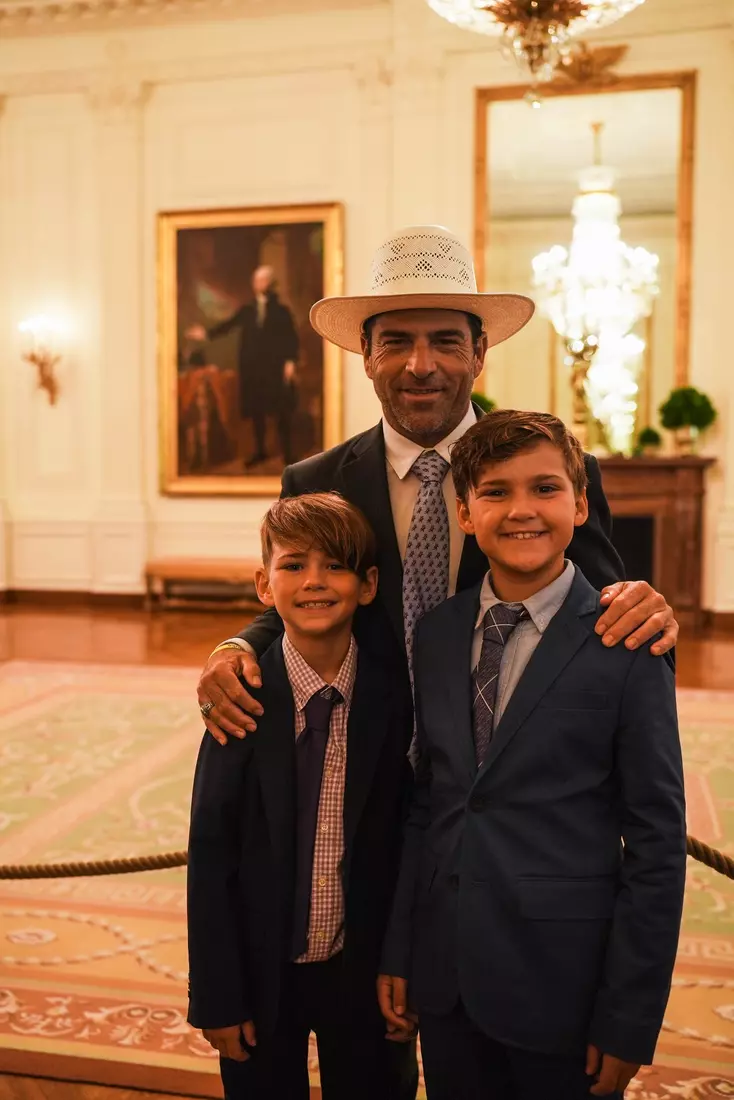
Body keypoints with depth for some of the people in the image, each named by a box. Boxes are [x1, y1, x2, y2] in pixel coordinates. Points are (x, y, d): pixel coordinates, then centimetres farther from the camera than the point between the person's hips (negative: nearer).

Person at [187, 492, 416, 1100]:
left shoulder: (396, 699, -11)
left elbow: (411, 843, -3)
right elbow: (210, 853, -10)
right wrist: (216, 996, -7)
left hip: (365, 973, 1)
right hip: (262, 970, -1)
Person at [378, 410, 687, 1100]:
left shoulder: (626, 648, -13)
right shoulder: (436, 635, 1)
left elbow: (657, 843, -10)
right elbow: (424, 801, 6)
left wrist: (630, 1021, -9)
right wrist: (399, 951, 6)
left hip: (561, 984, -4)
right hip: (445, 975, 4)